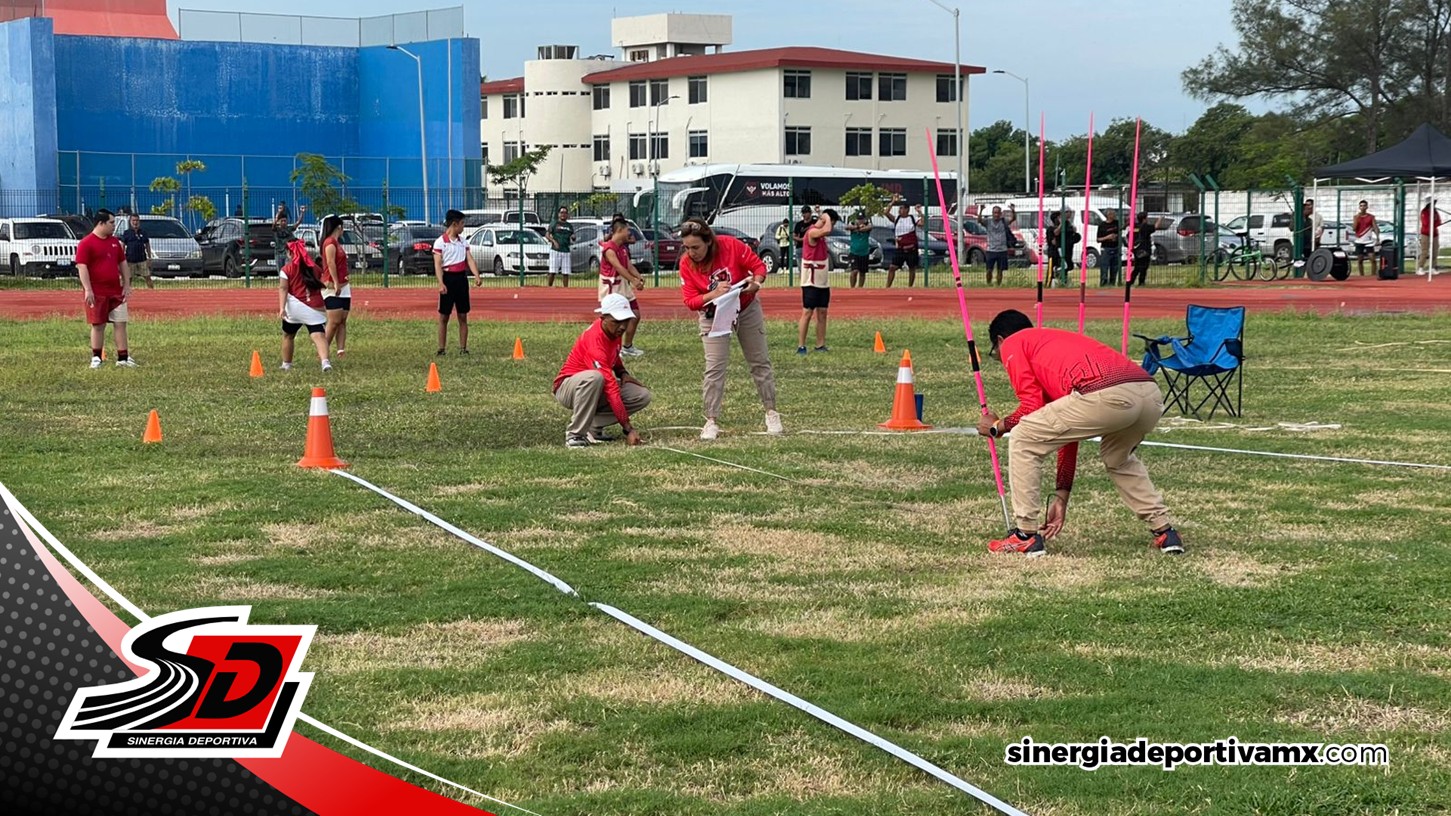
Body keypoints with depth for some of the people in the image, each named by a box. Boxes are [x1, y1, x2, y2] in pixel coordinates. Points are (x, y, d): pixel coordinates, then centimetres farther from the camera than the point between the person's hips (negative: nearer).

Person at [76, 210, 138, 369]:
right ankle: (96, 358, 11)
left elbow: (123, 263, 18)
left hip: (116, 291, 6)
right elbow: (82, 267, -14)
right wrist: (87, 289, -20)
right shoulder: (86, 243, -8)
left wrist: (127, 285, 10)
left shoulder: (115, 242, 13)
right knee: (98, 325, 1)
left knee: (120, 323, 3)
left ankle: (123, 358, 6)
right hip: (97, 293, -6)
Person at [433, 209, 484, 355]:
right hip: (448, 278, -5)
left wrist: (477, 276, -15)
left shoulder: (463, 241, 10)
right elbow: (437, 264, -13)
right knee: (443, 316, 1)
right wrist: (441, 283, -24)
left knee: (463, 316, 6)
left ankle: (463, 348, 11)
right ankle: (442, 348, 5)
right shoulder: (440, 242, -7)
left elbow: (470, 259, 3)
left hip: (461, 278, 5)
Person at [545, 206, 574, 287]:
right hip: (555, 250, -4)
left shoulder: (570, 226, 17)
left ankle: (566, 287, 5)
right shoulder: (554, 224, 5)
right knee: (552, 271, -7)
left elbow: (572, 240, 22)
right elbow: (547, 235, -1)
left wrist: (573, 238, -1)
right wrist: (554, 241, -16)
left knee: (566, 272, 1)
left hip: (566, 251, 4)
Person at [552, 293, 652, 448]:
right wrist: (628, 428, -38)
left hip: (597, 389, 8)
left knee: (643, 396, -9)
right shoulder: (595, 340, -32)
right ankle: (575, 434, -27)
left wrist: (623, 374, -1)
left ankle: (593, 425, -1)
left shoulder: (614, 330, -6)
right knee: (594, 377, -41)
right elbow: (611, 388, -36)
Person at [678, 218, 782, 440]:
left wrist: (755, 284, -36)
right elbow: (690, 301, -22)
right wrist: (714, 294, -38)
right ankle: (711, 421, -2)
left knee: (760, 362, 11)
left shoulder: (731, 246, -27)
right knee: (714, 369, -9)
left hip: (747, 310, 0)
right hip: (713, 317, 0)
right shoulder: (686, 264, -22)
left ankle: (771, 412, 25)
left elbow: (758, 266, -16)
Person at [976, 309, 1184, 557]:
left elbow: (1032, 407, 8)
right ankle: (1165, 531, 31)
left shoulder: (1012, 344, 20)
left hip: (1104, 395, -8)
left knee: (1023, 440, 10)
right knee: (1117, 458, 38)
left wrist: (997, 426, 28)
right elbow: (1068, 436, 39)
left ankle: (1026, 535, 12)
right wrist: (1062, 496, 41)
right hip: (1151, 395, 8)